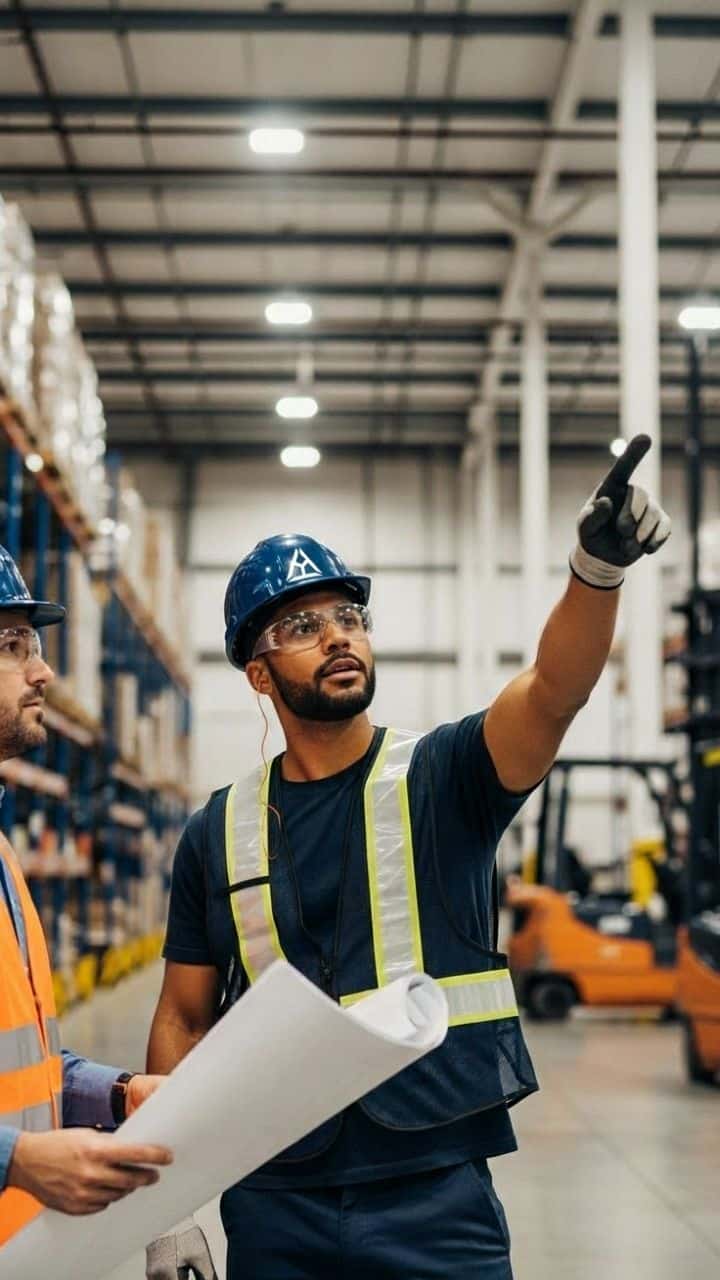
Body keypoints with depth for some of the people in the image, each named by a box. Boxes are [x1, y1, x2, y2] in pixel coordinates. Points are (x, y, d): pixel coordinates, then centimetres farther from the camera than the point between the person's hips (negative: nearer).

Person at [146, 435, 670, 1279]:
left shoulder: (444, 776, -2)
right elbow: (183, 1021, 8)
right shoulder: (218, 834, 5)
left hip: (439, 1202, -1)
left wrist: (598, 568, -40)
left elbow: (553, 692, -21)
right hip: (273, 1210, 2)